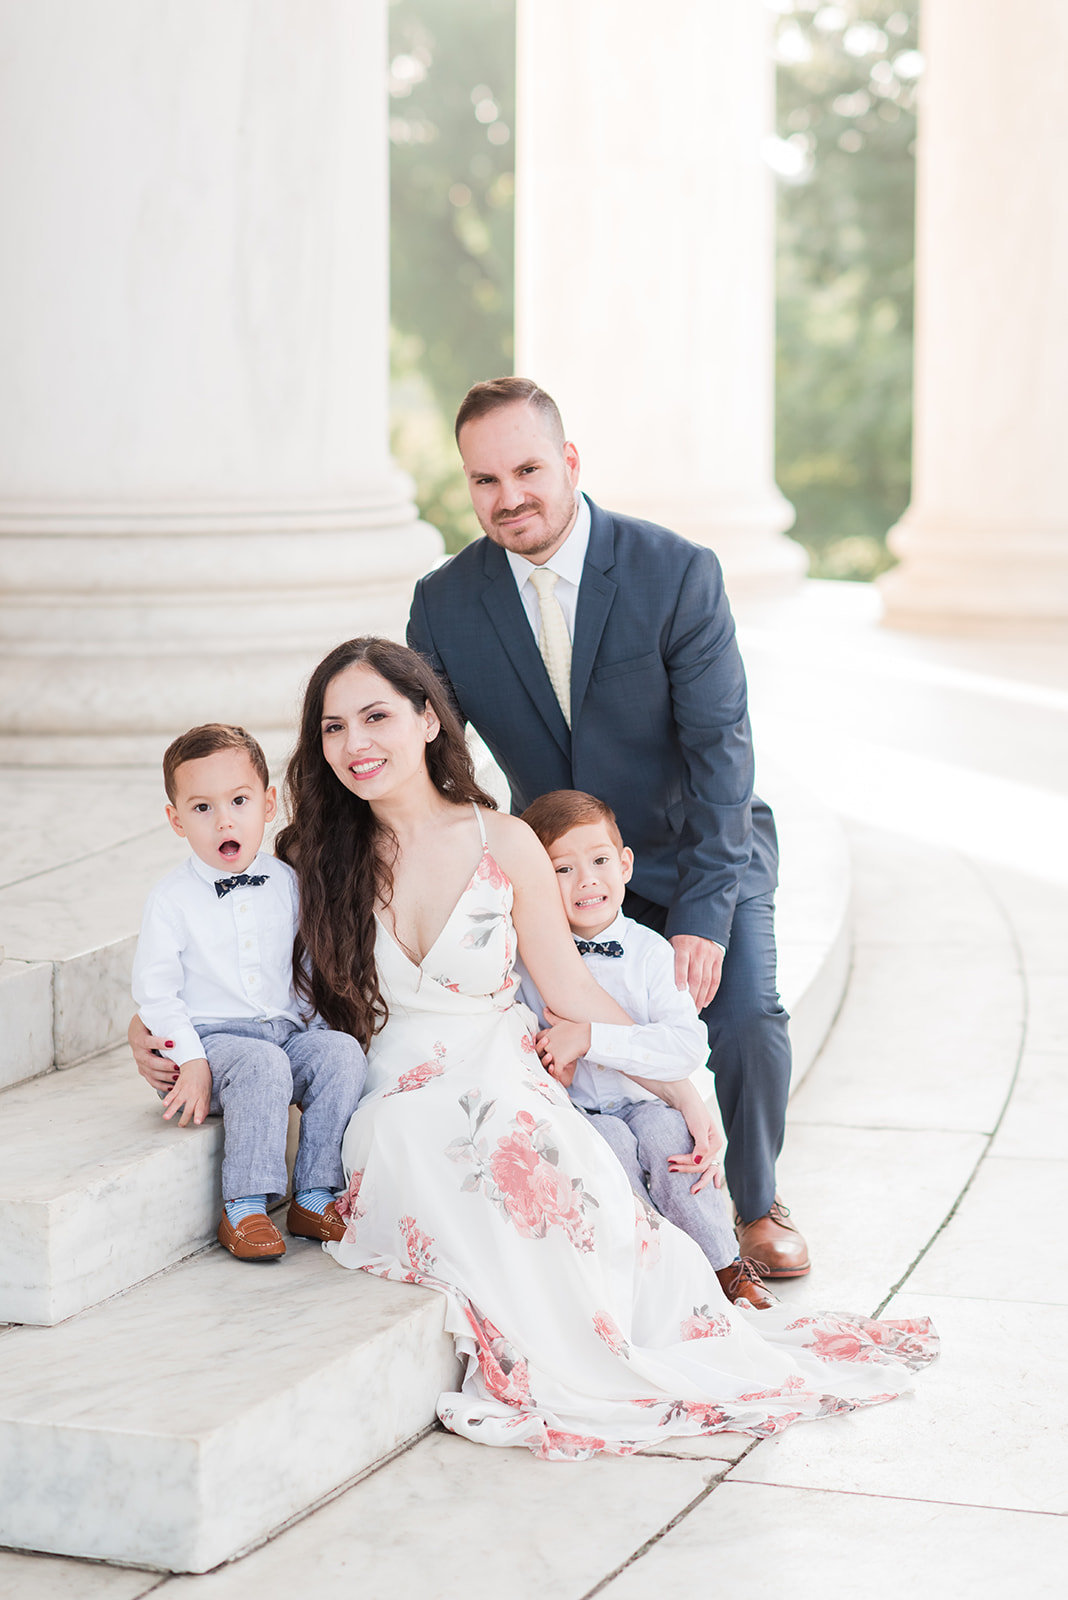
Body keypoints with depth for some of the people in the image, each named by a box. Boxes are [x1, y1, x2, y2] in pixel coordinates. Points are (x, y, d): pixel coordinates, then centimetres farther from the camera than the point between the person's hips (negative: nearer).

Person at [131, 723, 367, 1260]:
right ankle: (243, 1209, -27)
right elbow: (155, 989, -5)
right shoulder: (171, 898, -4)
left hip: (287, 1029, 4)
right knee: (263, 1066, -33)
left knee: (343, 1053, -22)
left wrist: (320, 1027, 5)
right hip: (211, 1036, -4)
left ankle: (313, 1197, -16)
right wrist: (191, 1063, -14)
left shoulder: (287, 883, 8)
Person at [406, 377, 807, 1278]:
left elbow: (721, 749, -20)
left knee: (743, 1015, -24)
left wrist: (701, 917, -29)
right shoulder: (445, 604, -9)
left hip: (697, 848, -2)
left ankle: (756, 1201, 6)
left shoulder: (678, 574, -19)